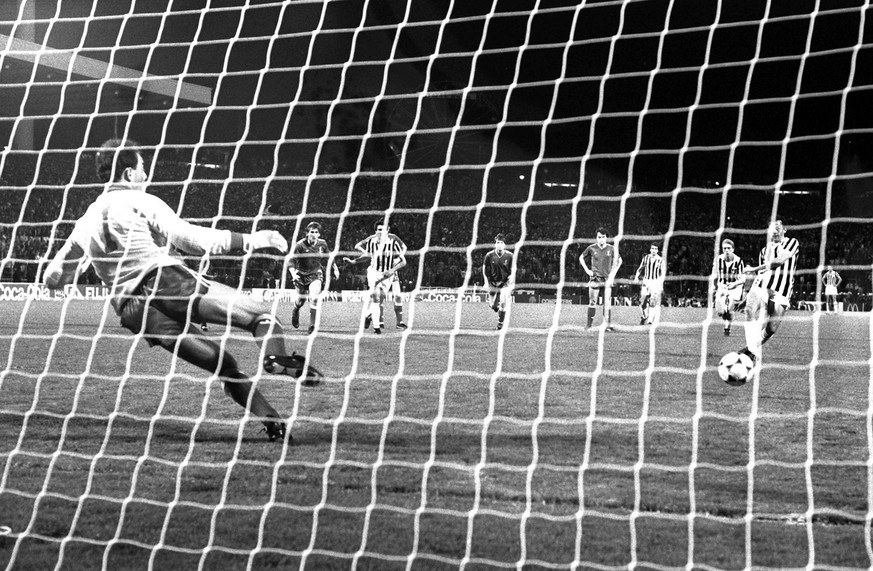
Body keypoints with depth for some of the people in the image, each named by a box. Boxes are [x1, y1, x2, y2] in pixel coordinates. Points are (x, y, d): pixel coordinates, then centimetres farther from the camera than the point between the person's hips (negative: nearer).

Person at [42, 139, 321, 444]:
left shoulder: (86, 221, 21)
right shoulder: (139, 201, 6)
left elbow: (53, 277, 18)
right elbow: (188, 238, -4)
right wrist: (250, 240, -3)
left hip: (131, 310, 6)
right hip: (166, 281, -5)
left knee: (223, 364, 8)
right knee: (263, 315, -8)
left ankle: (273, 422, -7)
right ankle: (275, 356, -40)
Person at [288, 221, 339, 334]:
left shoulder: (322, 244, -8)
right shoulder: (300, 245, -19)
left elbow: (328, 257, 12)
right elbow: (291, 261, -19)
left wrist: (335, 268, 8)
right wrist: (293, 274, -34)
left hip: (316, 274, 1)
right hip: (301, 275, -1)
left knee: (314, 298, -21)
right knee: (301, 300, 13)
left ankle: (312, 325, -16)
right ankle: (295, 311, 51)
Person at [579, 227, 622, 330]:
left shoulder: (611, 249, 2)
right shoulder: (591, 248, 0)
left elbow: (619, 260, 17)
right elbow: (581, 258, 14)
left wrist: (613, 273, 7)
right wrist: (587, 270, 5)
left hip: (607, 279, 1)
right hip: (595, 279, -1)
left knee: (607, 303, -3)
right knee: (592, 303, -1)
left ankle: (608, 325, -2)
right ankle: (589, 325, 3)